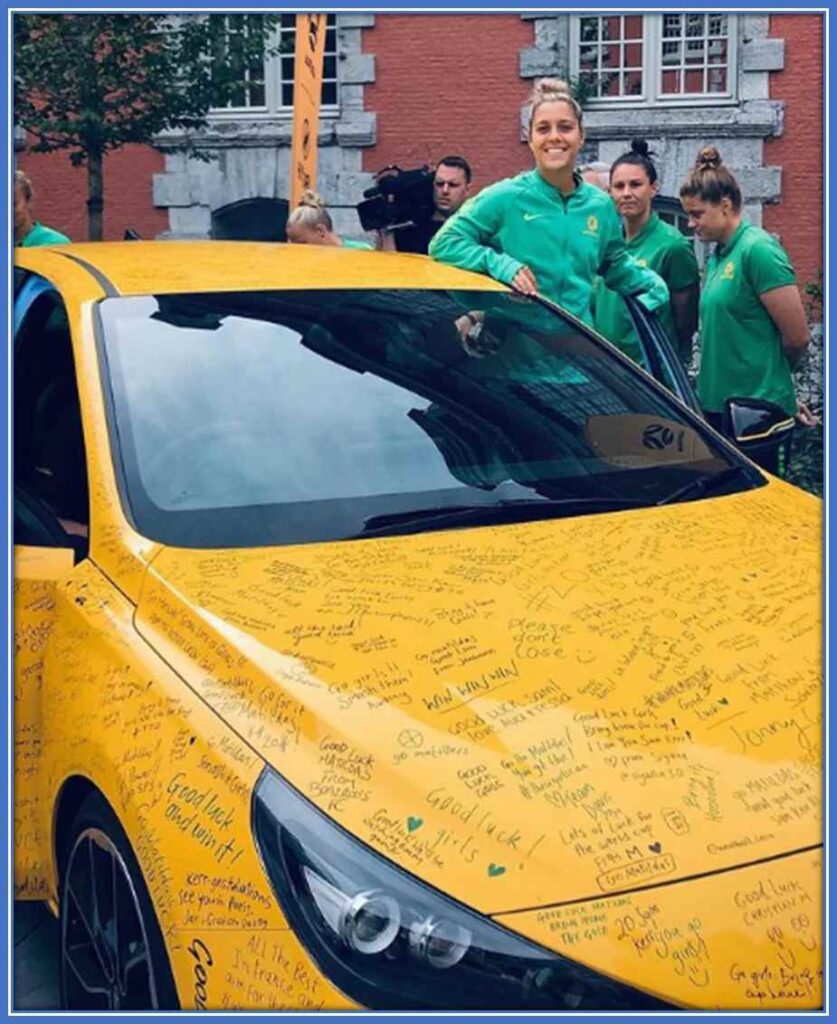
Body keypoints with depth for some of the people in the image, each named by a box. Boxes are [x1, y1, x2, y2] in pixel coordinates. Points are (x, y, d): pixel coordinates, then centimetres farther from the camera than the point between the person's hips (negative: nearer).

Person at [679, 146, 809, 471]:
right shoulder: (717, 255, 14)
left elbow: (797, 337, -11)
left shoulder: (758, 249, -12)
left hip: (755, 409, -8)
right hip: (716, 404, 9)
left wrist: (769, 374, 5)